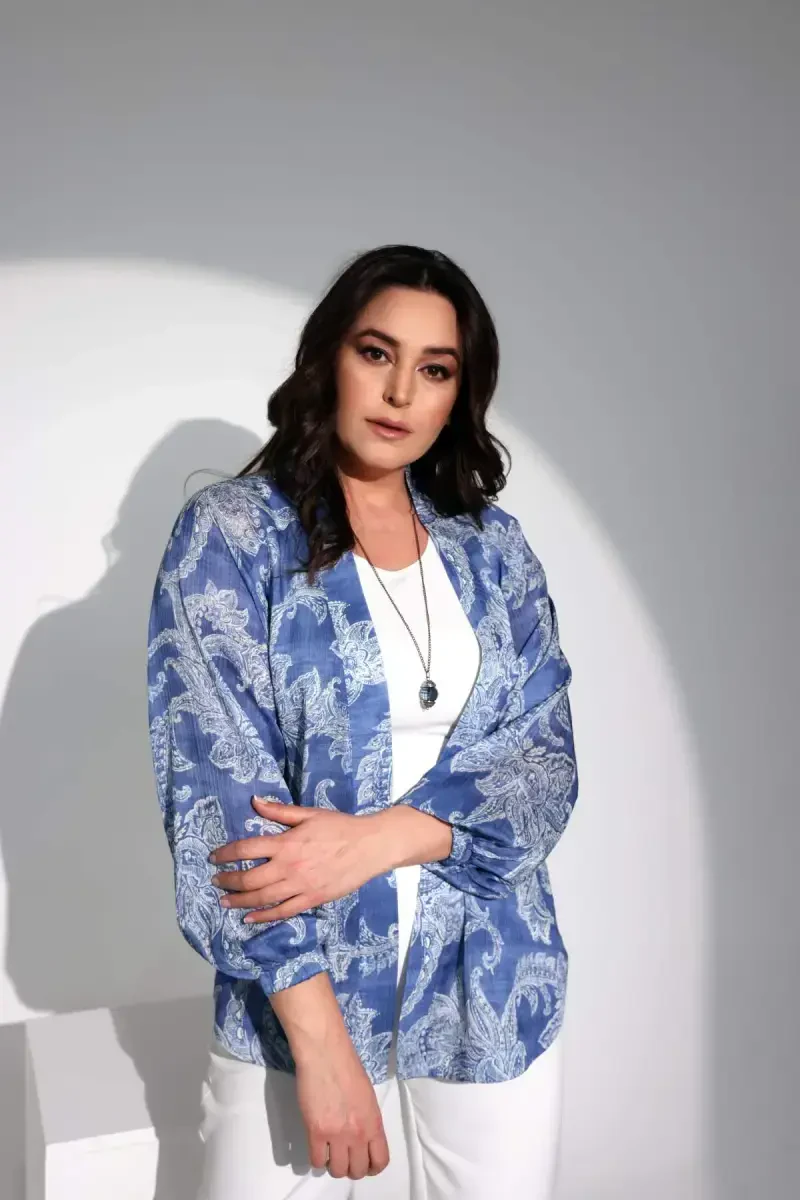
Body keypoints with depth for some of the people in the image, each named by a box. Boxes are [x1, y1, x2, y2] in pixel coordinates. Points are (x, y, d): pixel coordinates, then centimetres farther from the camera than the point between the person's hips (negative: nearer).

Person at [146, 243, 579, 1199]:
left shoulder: (493, 547, 4)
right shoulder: (229, 534, -7)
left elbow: (546, 763, 0)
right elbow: (219, 791, -13)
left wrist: (377, 839, -17)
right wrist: (323, 1040, -18)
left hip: (494, 985, 3)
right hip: (296, 987, -3)